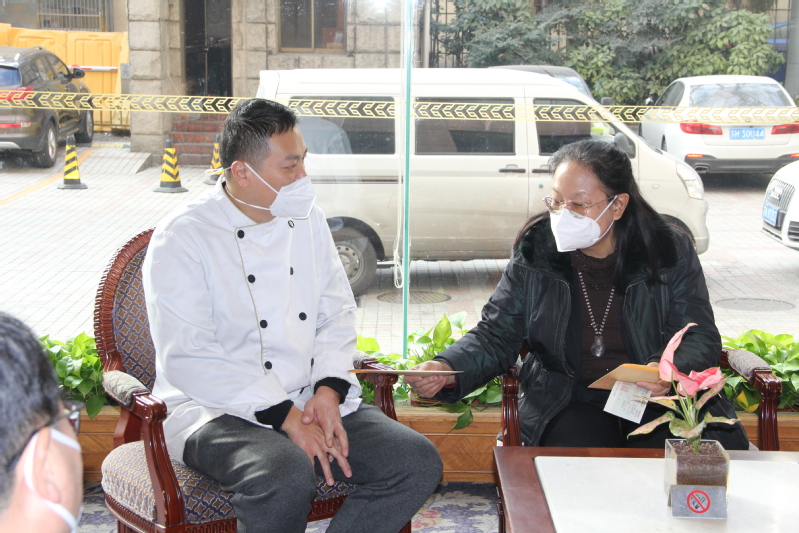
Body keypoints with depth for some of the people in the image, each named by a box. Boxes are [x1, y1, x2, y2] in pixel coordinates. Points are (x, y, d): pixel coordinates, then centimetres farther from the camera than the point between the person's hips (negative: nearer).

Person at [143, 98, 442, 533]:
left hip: (314, 400, 6)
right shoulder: (182, 237, -9)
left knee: (419, 463, -13)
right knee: (288, 479, -37)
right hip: (219, 411, -6)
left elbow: (338, 314, 12)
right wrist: (285, 416, -20)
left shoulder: (308, 220, 11)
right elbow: (188, 360, -16)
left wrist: (328, 390, -8)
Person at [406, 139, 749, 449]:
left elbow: (701, 338, 0)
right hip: (569, 402, -1)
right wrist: (447, 370, -18)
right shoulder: (535, 252, 1)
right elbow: (496, 335, 3)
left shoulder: (670, 252, -1)